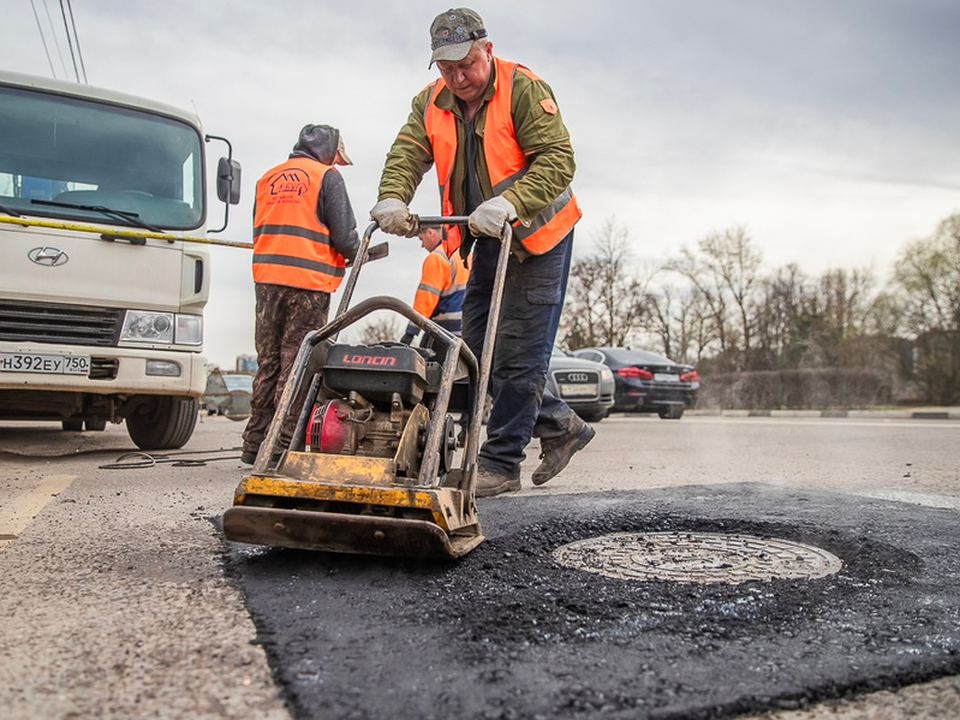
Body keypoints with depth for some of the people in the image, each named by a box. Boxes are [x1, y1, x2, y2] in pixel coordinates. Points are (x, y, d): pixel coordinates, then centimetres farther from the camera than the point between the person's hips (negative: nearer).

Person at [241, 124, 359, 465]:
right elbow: (344, 235, -7)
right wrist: (355, 255, 12)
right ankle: (285, 442, -2)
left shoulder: (267, 178, 18)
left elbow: (257, 231, 20)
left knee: (268, 362, 11)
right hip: (309, 283, -5)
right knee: (296, 364, -2)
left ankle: (255, 443, 13)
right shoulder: (326, 176, 0)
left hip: (266, 277, 6)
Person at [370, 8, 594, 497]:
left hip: (536, 237, -7)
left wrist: (508, 204, -39)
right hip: (486, 242, 8)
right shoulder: (431, 103, 4)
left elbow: (557, 159, -24)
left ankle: (500, 463, 1)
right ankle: (558, 425, 22)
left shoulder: (524, 89, -15)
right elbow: (407, 154, -8)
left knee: (517, 352, -8)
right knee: (477, 346, 9)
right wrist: (392, 200, -29)